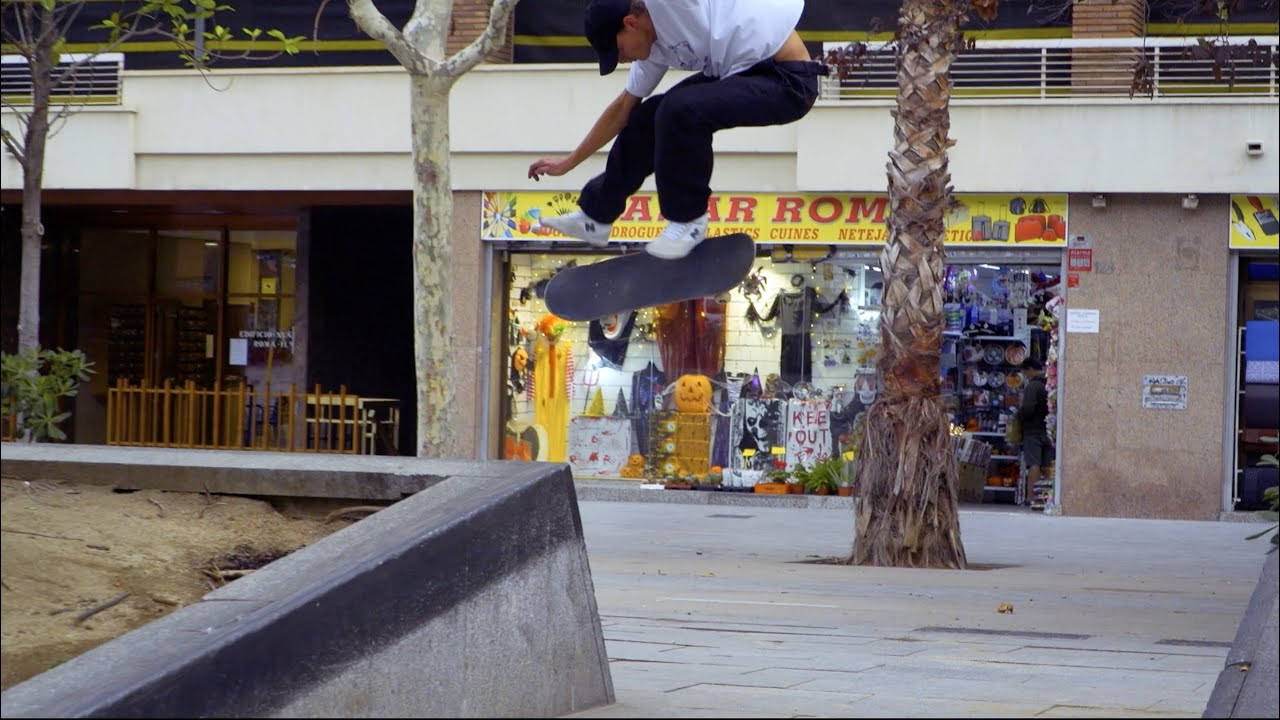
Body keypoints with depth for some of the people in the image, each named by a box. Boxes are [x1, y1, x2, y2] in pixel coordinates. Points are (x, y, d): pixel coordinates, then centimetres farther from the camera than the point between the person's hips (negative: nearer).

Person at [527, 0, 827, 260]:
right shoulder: (654, 48, 7)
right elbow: (624, 107, 20)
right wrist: (568, 163, 26)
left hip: (788, 79, -10)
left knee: (679, 110, -27)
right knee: (644, 120, 10)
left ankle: (689, 221, -7)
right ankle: (594, 218, 27)